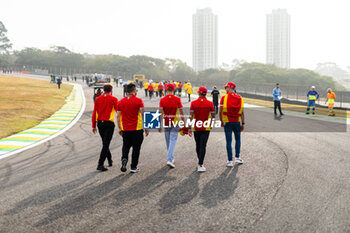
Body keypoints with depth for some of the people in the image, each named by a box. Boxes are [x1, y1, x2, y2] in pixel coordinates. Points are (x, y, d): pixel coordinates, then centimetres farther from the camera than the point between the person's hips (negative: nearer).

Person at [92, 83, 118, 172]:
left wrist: (94, 126, 12)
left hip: (100, 123, 5)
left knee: (105, 143, 19)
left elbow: (94, 113, 6)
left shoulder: (97, 99, 5)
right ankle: (100, 164, -10)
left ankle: (110, 160, 32)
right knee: (106, 144, -4)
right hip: (109, 123, -5)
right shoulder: (113, 99, -5)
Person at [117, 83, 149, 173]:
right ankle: (133, 167, 11)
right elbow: (143, 115, -10)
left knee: (126, 146, 18)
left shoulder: (121, 102, 4)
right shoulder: (138, 101, -8)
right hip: (137, 128, -3)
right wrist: (146, 128, -3)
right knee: (136, 148, 8)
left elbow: (118, 116, 5)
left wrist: (120, 129, 14)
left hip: (125, 129, 3)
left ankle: (124, 159, -8)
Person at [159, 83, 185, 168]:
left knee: (168, 141, 15)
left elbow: (161, 113, -6)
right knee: (173, 141, -3)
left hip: (166, 122, 2)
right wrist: (184, 121, 8)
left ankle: (170, 159, 27)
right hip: (175, 123, -2)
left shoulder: (162, 100, -4)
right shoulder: (177, 99, -7)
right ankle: (169, 160, -16)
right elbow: (181, 111, -3)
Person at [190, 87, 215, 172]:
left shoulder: (193, 103, -5)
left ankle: (200, 161, 33)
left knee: (198, 145, 17)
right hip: (206, 128, -1)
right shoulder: (210, 103, -5)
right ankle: (200, 165, -11)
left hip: (196, 127, 2)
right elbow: (213, 116, 3)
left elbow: (191, 116, -7)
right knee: (203, 146, -4)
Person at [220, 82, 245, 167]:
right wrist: (243, 123, 6)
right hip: (237, 122, 2)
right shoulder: (239, 98, 2)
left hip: (227, 122, -2)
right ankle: (237, 157, 20)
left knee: (229, 142, 3)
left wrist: (221, 121, 6)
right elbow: (242, 112, 1)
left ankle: (230, 161, 5)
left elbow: (220, 111, -7)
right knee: (237, 139, 20)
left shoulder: (224, 98, -6)